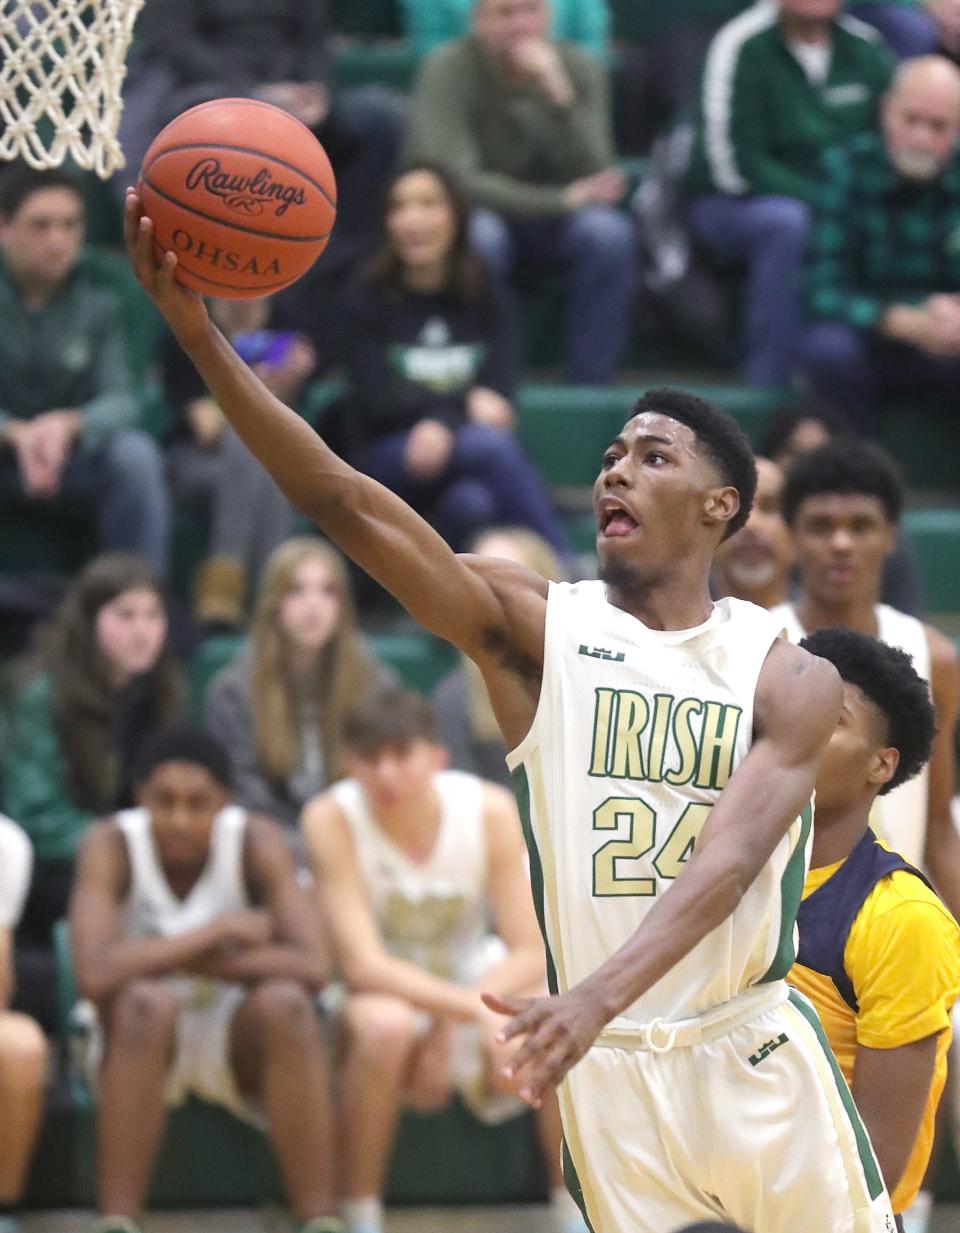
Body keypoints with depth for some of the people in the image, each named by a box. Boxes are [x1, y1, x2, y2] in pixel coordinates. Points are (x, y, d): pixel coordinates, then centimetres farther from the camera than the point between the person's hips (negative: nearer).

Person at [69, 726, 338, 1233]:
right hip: (140, 1040, -1)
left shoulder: (256, 842, -15)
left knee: (285, 1002, -31)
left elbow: (311, 968, -27)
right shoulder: (112, 845, -19)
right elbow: (95, 974, -34)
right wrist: (213, 933, -27)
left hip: (236, 1038, 1)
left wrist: (175, 958, -28)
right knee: (145, 1000, -34)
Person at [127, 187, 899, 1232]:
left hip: (755, 1055, 0)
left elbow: (727, 863, -18)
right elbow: (343, 503, -12)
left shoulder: (791, 680, -3)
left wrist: (598, 997, -37)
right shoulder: (536, 630, -1)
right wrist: (196, 330, -24)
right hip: (607, 1067, 0)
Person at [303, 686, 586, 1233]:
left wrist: (452, 1024, -28)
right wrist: (472, 1010, -39)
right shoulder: (333, 819, -22)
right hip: (384, 991, -3)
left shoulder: (489, 809, -16)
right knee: (384, 1024, -38)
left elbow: (532, 953, -14)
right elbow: (364, 964, -27)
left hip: (475, 976, 3)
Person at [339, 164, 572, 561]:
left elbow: (500, 392, -1)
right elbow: (375, 399, -7)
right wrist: (464, 403, -19)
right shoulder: (368, 301, 4)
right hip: (388, 460, -3)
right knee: (493, 443, -33)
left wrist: (441, 427, -22)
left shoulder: (485, 294, 11)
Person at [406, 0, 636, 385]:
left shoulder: (580, 70, -9)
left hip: (547, 225, 3)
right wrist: (562, 199, -29)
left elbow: (591, 179, -19)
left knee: (608, 232, -28)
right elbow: (452, 180, -27)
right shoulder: (448, 70, -18)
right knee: (478, 235, -37)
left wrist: (560, 97, -33)